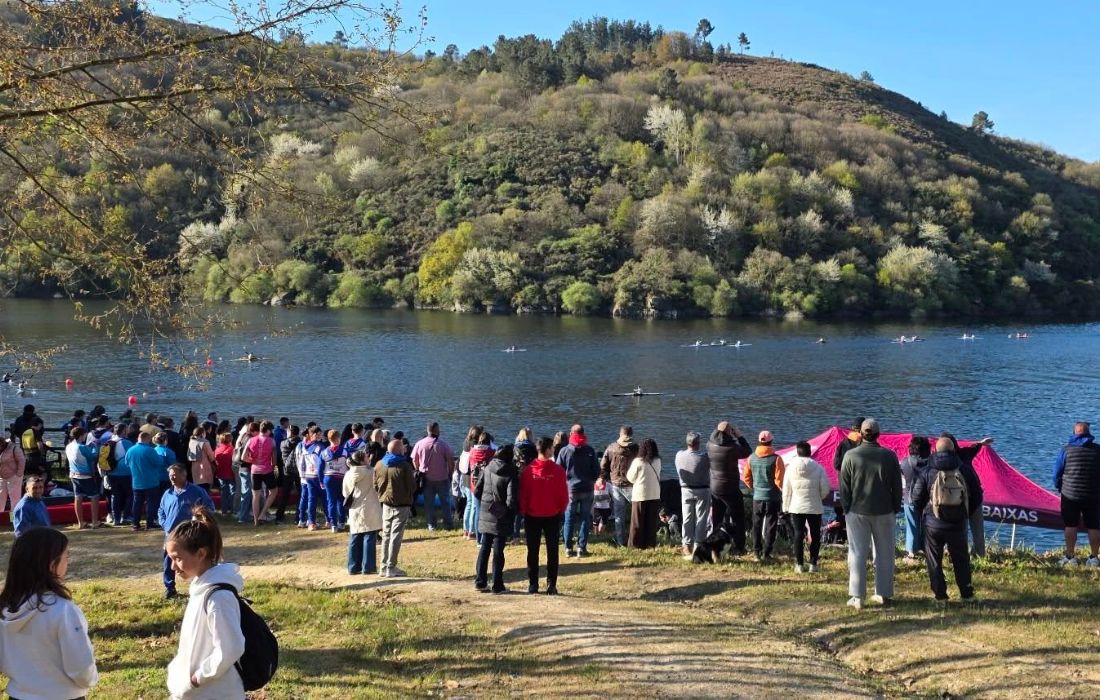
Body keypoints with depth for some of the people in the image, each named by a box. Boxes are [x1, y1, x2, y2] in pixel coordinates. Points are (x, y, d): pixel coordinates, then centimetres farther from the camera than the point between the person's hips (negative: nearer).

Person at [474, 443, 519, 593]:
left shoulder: (486, 470, 0)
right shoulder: (511, 474, -15)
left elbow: (477, 492, 4)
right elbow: (512, 501, -19)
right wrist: (511, 513, 1)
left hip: (486, 516, 5)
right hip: (501, 519, -4)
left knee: (484, 548, 15)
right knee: (498, 551, 3)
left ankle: (480, 581, 17)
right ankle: (497, 585, 7)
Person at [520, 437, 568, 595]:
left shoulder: (528, 470, -9)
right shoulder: (558, 471, -12)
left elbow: (523, 494, -5)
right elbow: (564, 495, -8)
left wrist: (523, 511, 9)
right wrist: (561, 510, 9)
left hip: (532, 516, 1)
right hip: (553, 516, -1)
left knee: (533, 551, 10)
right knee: (552, 551, 8)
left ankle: (533, 584, 11)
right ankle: (551, 585, 6)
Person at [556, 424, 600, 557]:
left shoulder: (564, 451, -5)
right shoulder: (590, 450, -5)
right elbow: (597, 470, -2)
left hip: (570, 489, 0)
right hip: (587, 489, 0)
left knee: (569, 519, 8)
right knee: (585, 518, 6)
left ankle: (568, 548, 8)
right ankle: (582, 548, 4)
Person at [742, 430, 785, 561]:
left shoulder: (751, 458, -2)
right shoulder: (776, 459, -14)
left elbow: (746, 477, 5)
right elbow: (780, 479, -14)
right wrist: (782, 490, 5)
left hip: (757, 496, 3)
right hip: (773, 497, -3)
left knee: (757, 525, 14)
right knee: (770, 526, 4)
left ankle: (757, 552, 16)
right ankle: (766, 553, 1)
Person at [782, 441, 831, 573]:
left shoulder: (790, 468, -4)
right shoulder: (818, 468, -8)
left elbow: (786, 489, 0)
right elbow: (825, 489, -8)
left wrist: (786, 507, 9)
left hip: (796, 507, 1)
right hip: (815, 507, -1)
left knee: (798, 535, 6)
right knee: (815, 535, 9)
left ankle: (799, 564, 6)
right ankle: (813, 564, 8)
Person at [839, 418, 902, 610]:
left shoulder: (851, 456, -7)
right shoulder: (889, 456, -4)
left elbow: (844, 486, -3)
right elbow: (897, 486, 2)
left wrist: (846, 508, 7)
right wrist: (896, 508, 13)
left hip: (857, 511, -1)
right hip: (884, 512, 1)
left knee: (857, 553, 3)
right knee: (884, 554, 11)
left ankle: (857, 596, 2)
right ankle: (884, 594, 17)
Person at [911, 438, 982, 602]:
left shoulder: (926, 472, -8)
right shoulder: (966, 470, -2)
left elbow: (916, 499, -4)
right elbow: (977, 497, 6)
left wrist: (924, 514, 15)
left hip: (933, 524, -2)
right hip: (959, 524, 2)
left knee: (934, 560, 9)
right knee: (961, 559, 16)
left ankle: (940, 595, 9)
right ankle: (967, 593, 20)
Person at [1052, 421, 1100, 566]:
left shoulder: (1067, 450, -5)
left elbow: (1057, 471, 0)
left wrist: (1059, 487, 17)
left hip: (1070, 494, -2)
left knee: (1070, 526, 3)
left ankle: (1070, 557, 2)